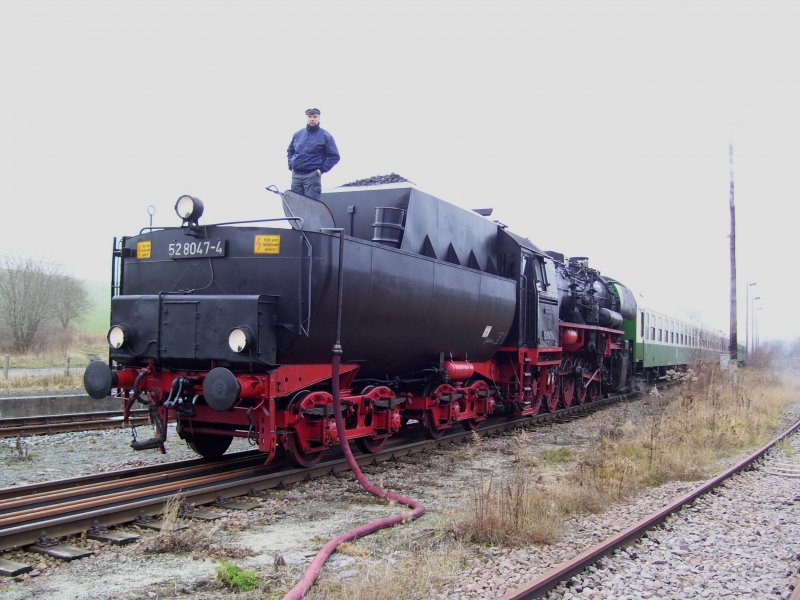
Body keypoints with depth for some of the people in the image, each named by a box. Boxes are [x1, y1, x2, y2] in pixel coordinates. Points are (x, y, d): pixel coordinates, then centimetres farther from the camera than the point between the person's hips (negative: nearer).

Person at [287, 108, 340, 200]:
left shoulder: (325, 136, 0)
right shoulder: (298, 134, 14)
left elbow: (334, 156, -2)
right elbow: (290, 151, 28)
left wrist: (322, 169, -10)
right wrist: (291, 165, 12)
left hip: (312, 176, -5)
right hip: (296, 175, 5)